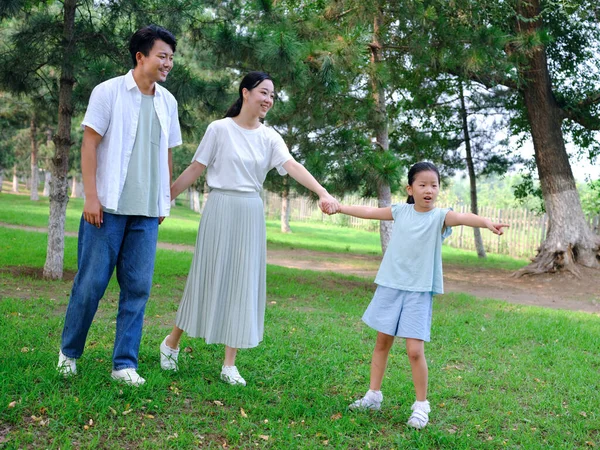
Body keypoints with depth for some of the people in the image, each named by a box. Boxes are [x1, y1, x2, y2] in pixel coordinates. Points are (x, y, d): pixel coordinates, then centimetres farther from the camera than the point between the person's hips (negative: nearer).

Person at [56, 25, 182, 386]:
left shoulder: (167, 102, 11)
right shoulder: (109, 92, -3)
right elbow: (89, 144, -6)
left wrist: (166, 199, 14)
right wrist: (91, 196, -11)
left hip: (147, 211, 4)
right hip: (109, 206, -4)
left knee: (138, 287, 2)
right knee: (92, 283, 1)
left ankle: (125, 363, 9)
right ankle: (69, 351, 22)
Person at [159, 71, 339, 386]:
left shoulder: (269, 137, 4)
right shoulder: (219, 129, -3)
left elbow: (293, 166, -11)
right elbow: (194, 170, -1)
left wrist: (322, 192, -26)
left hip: (251, 213, 3)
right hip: (220, 209, -3)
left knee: (243, 283, 3)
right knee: (208, 277, 2)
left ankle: (229, 365, 11)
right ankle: (171, 342, 25)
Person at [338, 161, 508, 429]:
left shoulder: (440, 216, -8)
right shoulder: (400, 211, 3)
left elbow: (461, 217, -29)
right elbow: (369, 212, 15)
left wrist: (486, 222, -48)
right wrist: (338, 207, 23)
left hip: (419, 291, -4)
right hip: (390, 286, 4)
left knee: (415, 350, -8)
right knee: (382, 342, 13)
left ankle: (421, 405, 10)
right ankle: (374, 395, 29)